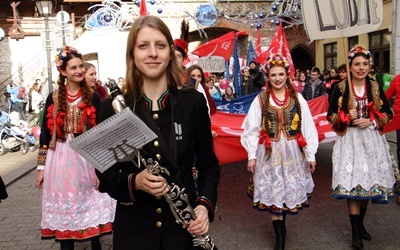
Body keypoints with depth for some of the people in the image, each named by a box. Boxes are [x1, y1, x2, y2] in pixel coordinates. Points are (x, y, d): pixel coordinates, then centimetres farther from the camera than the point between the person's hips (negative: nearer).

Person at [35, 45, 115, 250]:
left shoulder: (93, 98, 0)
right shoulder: (54, 98, 2)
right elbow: (45, 133, 4)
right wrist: (41, 166, 2)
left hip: (88, 158, 0)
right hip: (60, 159, 1)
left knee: (92, 207, 7)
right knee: (63, 208, 8)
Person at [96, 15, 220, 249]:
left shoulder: (194, 101, -5)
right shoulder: (113, 107, -6)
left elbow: (208, 164, 3)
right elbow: (105, 174, -1)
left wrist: (205, 204, -13)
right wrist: (134, 182, -21)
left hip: (183, 225, 0)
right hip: (132, 228, 0)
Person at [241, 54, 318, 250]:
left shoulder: (297, 98, 1)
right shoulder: (261, 99, -2)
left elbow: (307, 127, 1)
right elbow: (252, 129, -2)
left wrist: (311, 154, 0)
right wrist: (251, 155, -5)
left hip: (292, 152, 1)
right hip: (270, 153, -1)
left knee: (289, 189, 10)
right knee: (273, 191, 1)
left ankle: (280, 224, 33)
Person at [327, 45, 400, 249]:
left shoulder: (375, 88, 4)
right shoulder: (341, 89, -3)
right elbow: (330, 115, 1)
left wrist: (371, 121, -10)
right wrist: (346, 117, -16)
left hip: (371, 139, 3)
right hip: (349, 139, -3)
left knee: (368, 181, 10)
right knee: (352, 183, -5)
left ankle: (360, 223, 29)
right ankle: (356, 232, 4)